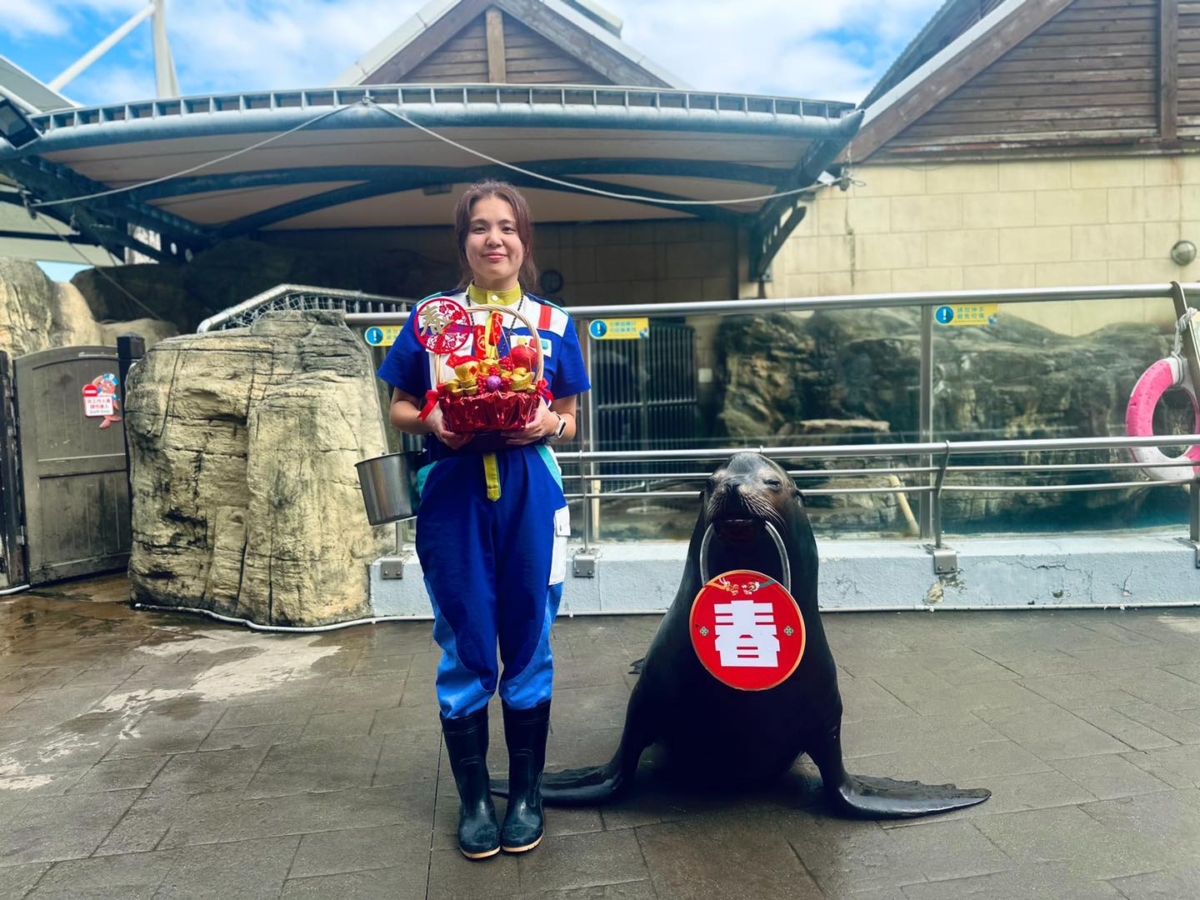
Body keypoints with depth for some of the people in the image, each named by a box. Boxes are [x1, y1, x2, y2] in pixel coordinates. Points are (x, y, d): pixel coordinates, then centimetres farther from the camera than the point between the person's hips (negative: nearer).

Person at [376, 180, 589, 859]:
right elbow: (399, 409, 9)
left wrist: (550, 423, -13)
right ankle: (474, 799, 26)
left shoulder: (554, 324, 7)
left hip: (530, 496, 1)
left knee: (528, 648, 9)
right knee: (466, 653, 7)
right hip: (453, 495, 0)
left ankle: (526, 793, 28)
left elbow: (570, 420, 10)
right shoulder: (429, 317, 6)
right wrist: (431, 421, -12)